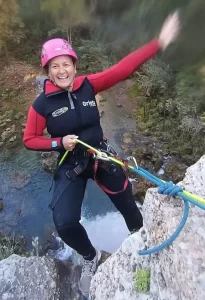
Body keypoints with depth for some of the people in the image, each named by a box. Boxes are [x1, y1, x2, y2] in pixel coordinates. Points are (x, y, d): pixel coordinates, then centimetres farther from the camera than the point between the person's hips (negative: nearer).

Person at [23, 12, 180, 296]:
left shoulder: (89, 85, -8)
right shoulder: (42, 104, -11)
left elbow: (123, 69, -11)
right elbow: (29, 140, -2)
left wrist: (159, 43, -15)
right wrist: (60, 142, -18)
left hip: (100, 156, 2)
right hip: (70, 165, -1)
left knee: (127, 203, 16)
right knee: (64, 224, -13)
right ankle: (90, 257, 24)